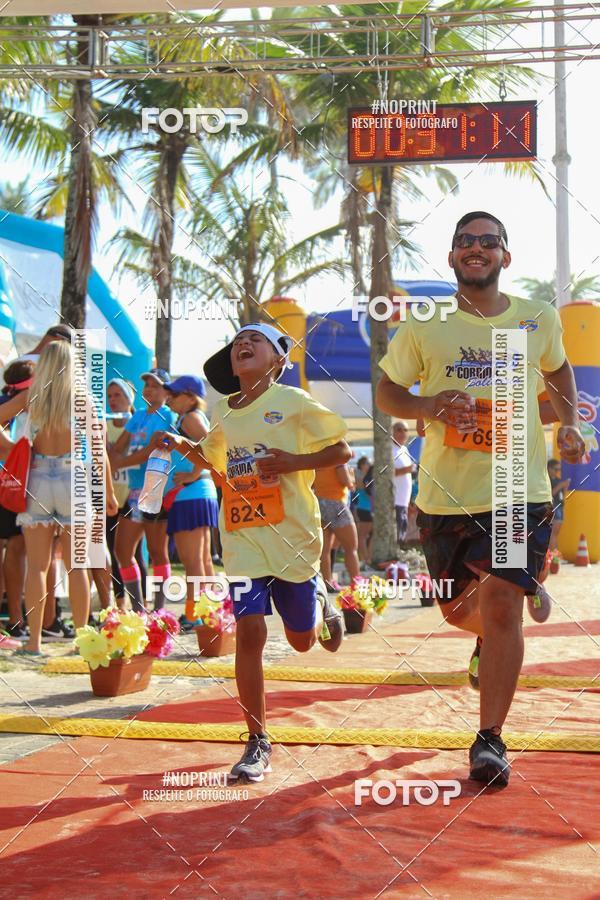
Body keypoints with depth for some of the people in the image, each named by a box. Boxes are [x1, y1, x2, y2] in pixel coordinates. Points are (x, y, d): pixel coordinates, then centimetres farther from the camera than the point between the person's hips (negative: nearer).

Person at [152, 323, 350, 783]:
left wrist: (295, 461, -18)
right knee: (249, 631, -9)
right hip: (242, 537, 3)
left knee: (302, 639, 10)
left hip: (292, 534, -3)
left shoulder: (292, 401, -5)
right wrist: (183, 445, 8)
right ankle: (258, 742, 1)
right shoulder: (223, 411, 10)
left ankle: (319, 603, 48)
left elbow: (342, 450, -4)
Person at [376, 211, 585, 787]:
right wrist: (430, 406, -15)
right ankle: (489, 640, 54)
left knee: (502, 604, -13)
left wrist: (570, 424, 6)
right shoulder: (424, 325, -2)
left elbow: (558, 371, 23)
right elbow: (386, 391, 5)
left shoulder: (540, 320, 3)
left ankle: (489, 740, -2)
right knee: (457, 606, 15)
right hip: (446, 495, 1)